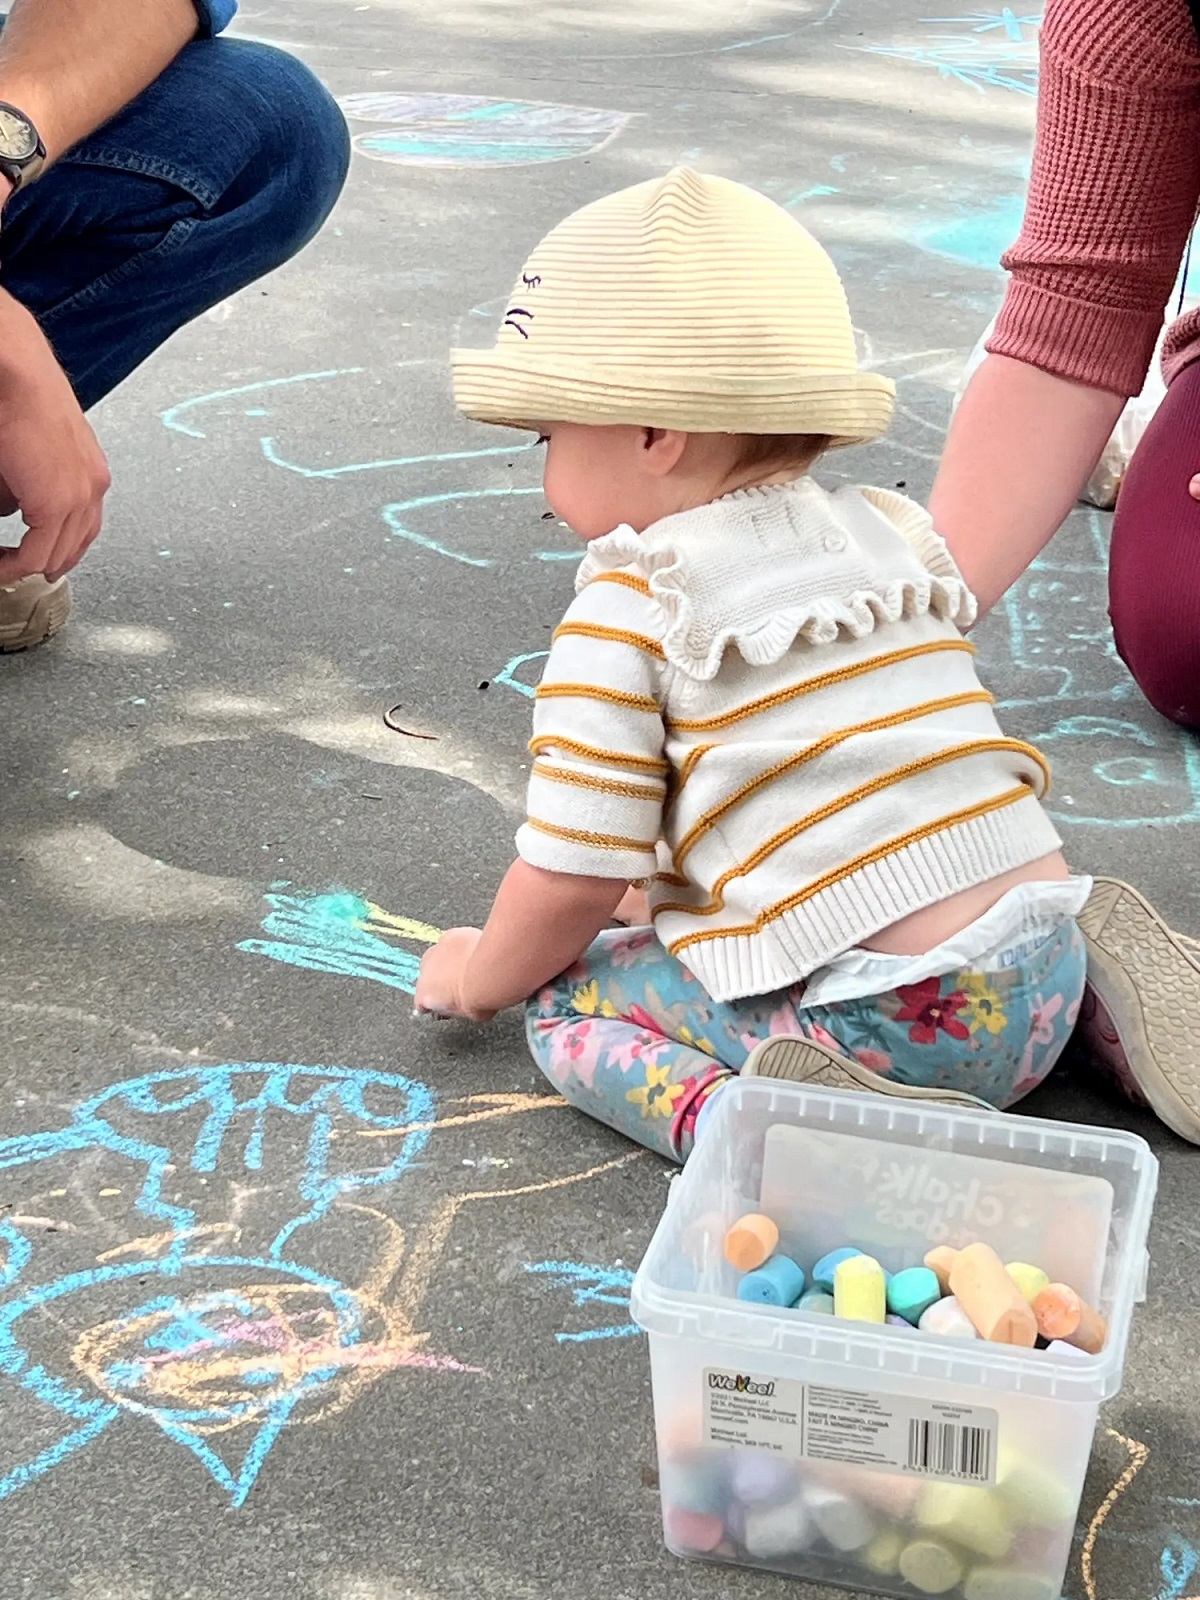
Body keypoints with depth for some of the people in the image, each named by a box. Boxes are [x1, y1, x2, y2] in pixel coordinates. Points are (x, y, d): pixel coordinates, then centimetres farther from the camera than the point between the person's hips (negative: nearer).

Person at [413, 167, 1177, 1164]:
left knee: (569, 999, 7)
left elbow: (576, 875, -6)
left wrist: (482, 978, 16)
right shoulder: (894, 533, 14)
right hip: (1047, 974, 7)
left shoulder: (631, 610, -7)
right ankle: (1094, 977, 13)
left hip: (877, 1027, -7)